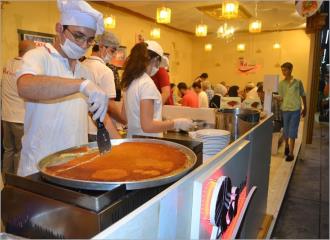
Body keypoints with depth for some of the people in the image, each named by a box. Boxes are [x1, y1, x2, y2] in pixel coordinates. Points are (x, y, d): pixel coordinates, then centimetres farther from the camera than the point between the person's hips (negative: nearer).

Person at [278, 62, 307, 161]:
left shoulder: (298, 82, -1)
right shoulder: (281, 83, 2)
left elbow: (303, 95, 8)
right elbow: (281, 98, 1)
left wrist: (305, 108, 10)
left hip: (296, 109, -2)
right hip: (285, 109, 2)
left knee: (292, 132, -2)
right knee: (285, 130, 13)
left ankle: (291, 153, 3)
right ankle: (287, 146, 38)